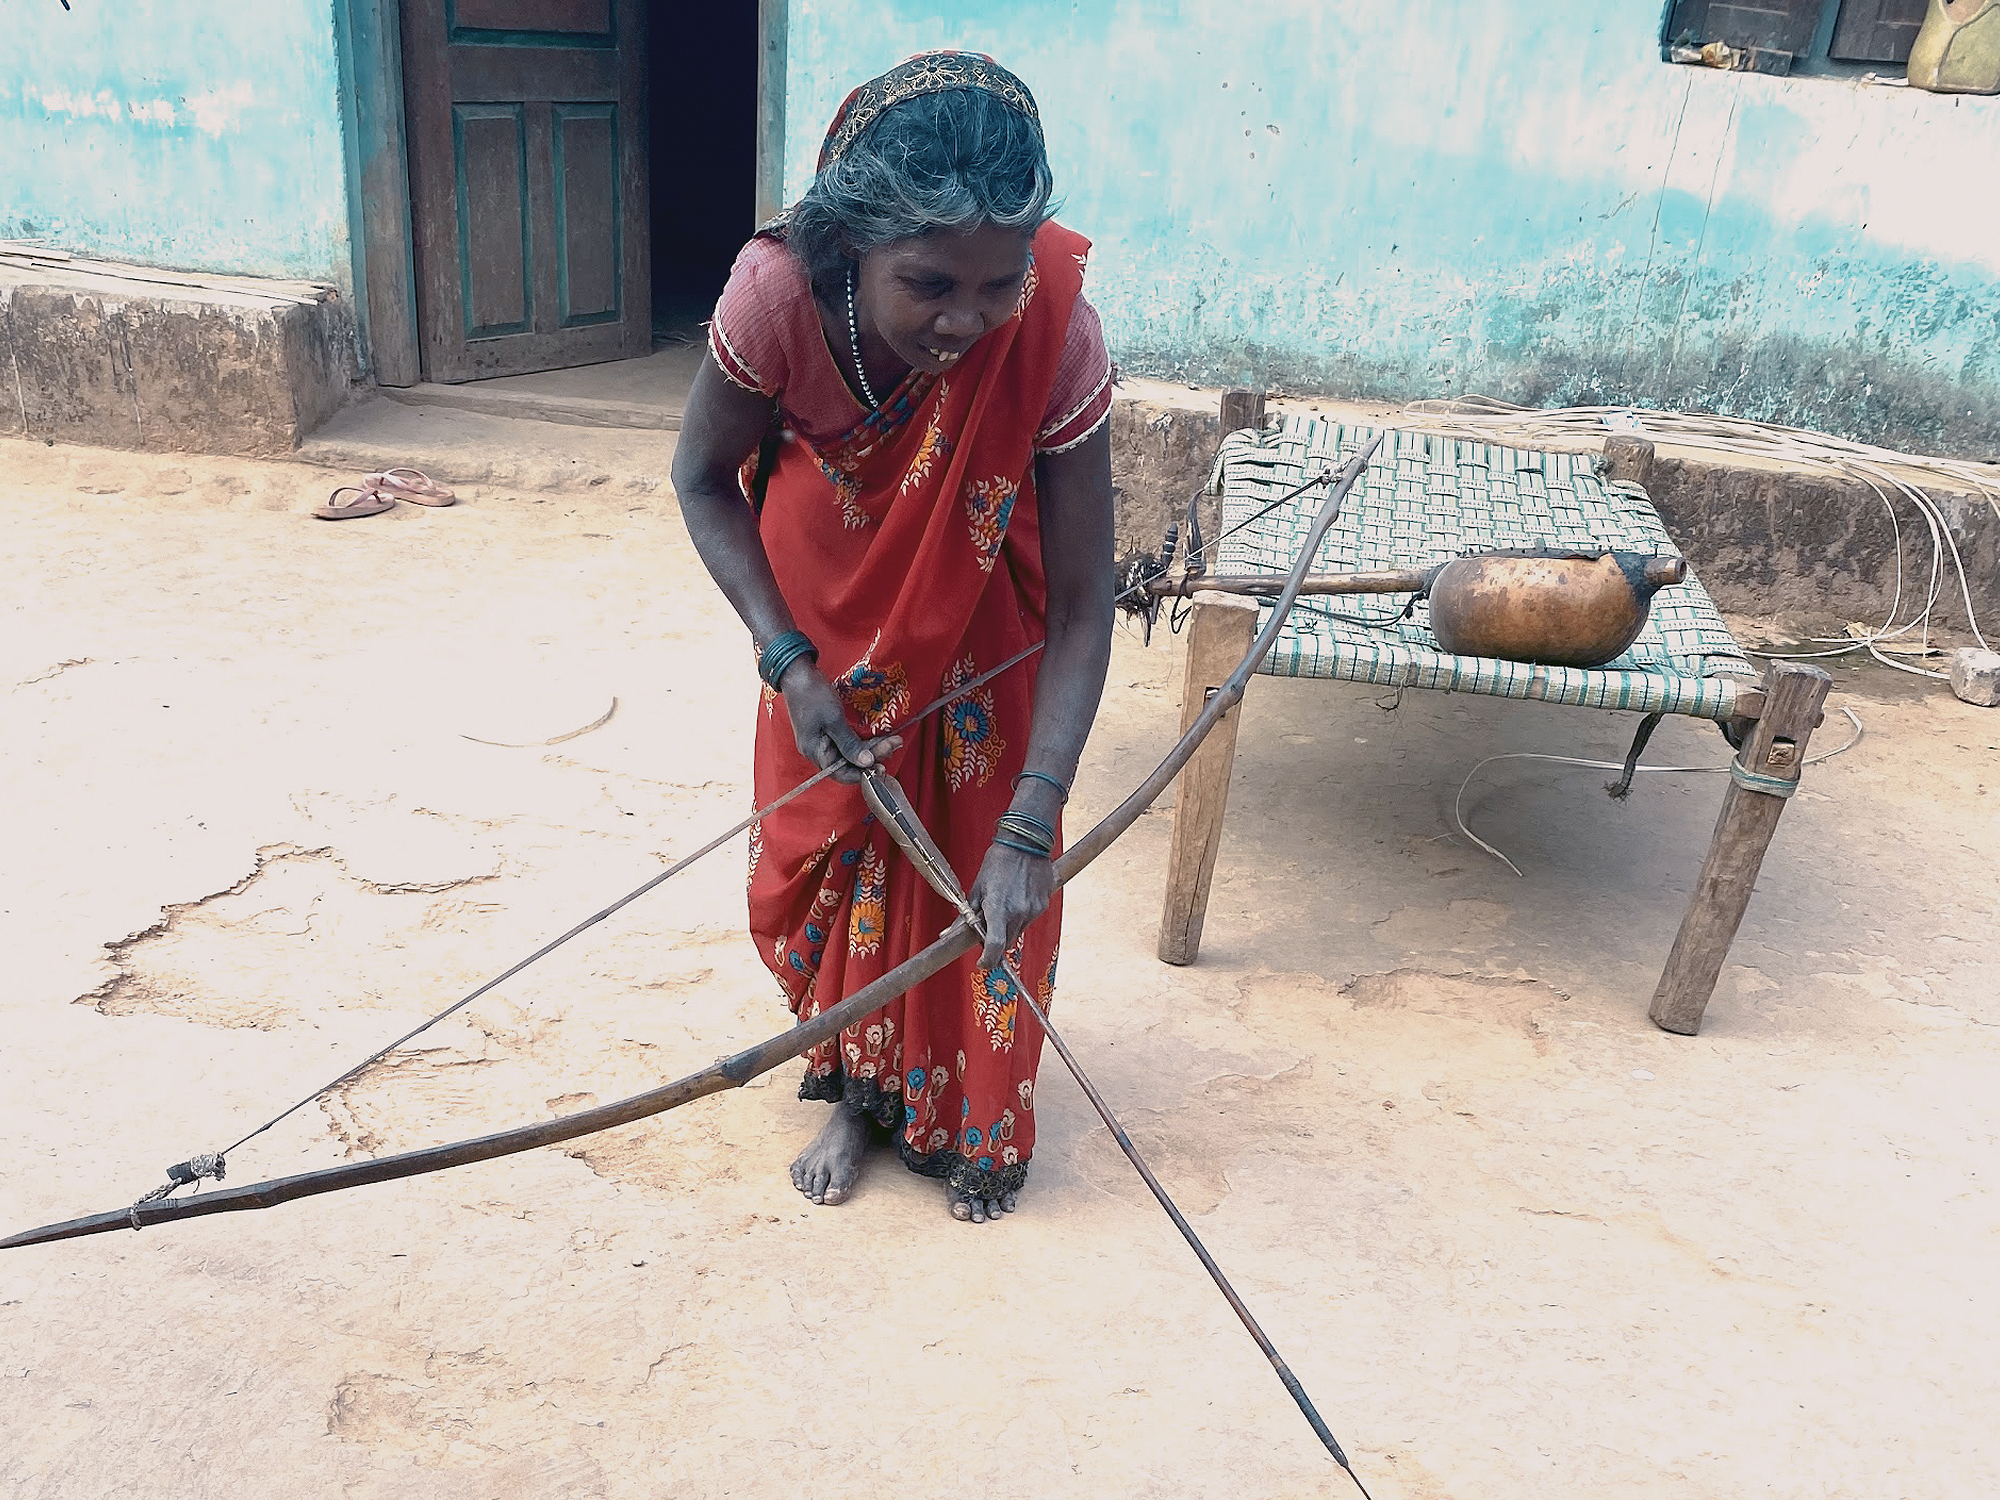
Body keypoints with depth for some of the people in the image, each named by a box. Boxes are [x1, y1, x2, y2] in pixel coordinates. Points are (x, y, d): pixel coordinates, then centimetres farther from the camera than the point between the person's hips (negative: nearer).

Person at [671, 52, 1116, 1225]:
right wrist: (788, 662, -23)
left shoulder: (1057, 335, -36)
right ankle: (861, 1094, 33)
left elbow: (1083, 602, -30)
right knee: (827, 851, 9)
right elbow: (704, 477, -14)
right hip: (829, 611, 2)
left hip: (982, 627, -1)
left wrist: (1032, 821, -35)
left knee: (985, 864, 2)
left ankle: (978, 1124, 28)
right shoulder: (780, 292, -34)